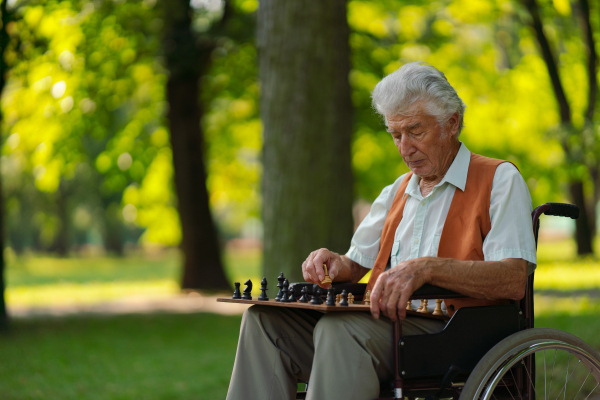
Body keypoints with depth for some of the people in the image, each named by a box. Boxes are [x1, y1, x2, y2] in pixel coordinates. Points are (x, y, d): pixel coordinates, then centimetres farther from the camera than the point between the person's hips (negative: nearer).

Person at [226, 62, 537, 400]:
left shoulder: (499, 180, 1)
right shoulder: (396, 192, 26)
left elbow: (513, 280, -14)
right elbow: (357, 264, 27)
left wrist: (427, 268, -28)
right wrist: (337, 264, 2)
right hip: (388, 324, 7)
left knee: (341, 328, -34)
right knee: (265, 318, -12)